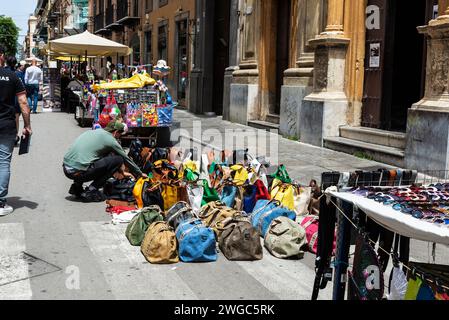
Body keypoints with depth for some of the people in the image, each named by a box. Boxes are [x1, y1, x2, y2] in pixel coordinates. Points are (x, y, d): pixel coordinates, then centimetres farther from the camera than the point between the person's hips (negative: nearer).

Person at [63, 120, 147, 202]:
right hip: (78, 172, -8)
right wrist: (139, 174, 24)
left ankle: (76, 187, 21)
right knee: (118, 160, -2)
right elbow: (126, 159, 10)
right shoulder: (110, 139, -1)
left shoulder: (93, 132, 22)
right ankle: (91, 191, -2)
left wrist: (118, 169, 46)